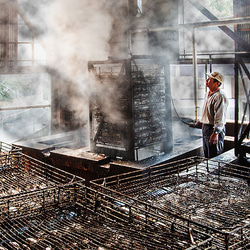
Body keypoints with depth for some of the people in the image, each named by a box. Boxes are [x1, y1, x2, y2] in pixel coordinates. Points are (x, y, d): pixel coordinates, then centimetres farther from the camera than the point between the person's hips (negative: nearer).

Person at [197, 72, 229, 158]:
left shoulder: (220, 96, -19)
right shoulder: (207, 94, 12)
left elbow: (220, 117, -25)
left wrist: (215, 133, -28)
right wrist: (202, 121, 33)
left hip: (214, 129, -10)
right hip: (205, 127, 10)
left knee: (214, 157, -4)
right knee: (206, 154, 18)